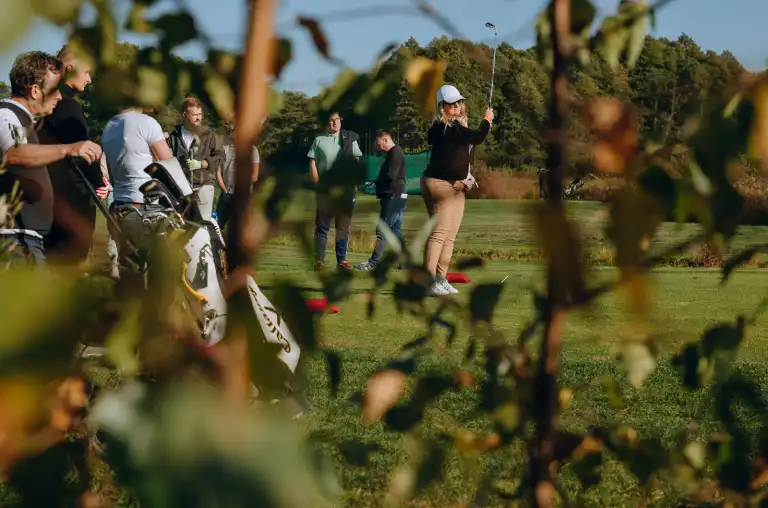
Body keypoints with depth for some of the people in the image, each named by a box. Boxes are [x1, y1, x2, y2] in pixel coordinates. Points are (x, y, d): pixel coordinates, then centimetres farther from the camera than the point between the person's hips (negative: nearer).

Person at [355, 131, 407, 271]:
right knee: (396, 231, 11)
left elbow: (390, 175, -19)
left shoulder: (395, 153, -12)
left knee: (382, 230, -10)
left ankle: (373, 262, -12)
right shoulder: (394, 153, 19)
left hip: (393, 197, -10)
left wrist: (377, 183, -1)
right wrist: (379, 184, 2)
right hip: (396, 197, 10)